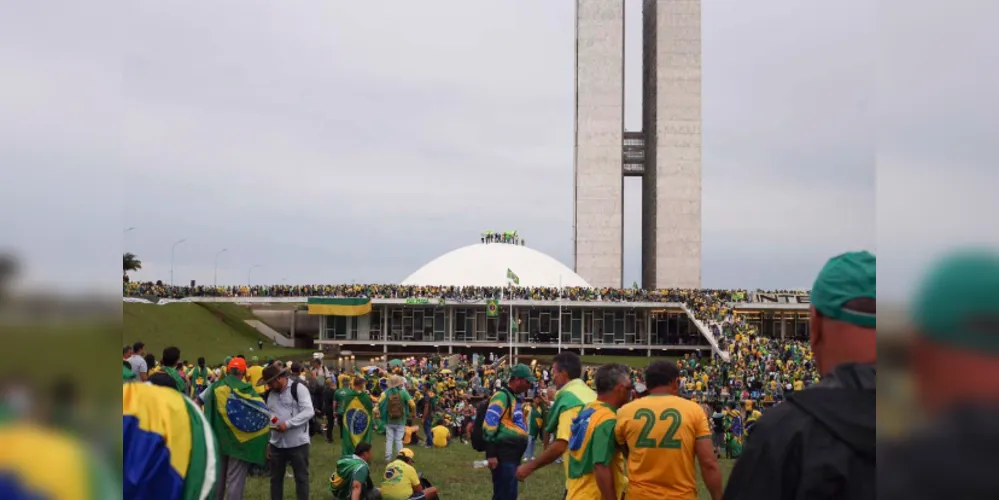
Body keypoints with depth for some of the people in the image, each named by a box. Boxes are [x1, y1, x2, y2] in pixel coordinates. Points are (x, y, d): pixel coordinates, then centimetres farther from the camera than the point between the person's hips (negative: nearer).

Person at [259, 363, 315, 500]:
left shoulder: (298, 388, -9)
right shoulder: (269, 394, 9)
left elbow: (309, 412, -16)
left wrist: (288, 424, -22)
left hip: (298, 443, -5)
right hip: (276, 444, 5)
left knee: (301, 477, 5)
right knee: (276, 478, 14)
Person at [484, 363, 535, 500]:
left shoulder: (517, 398, 17)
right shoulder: (502, 396, -12)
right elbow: (489, 425, -18)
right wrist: (491, 454, -21)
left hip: (514, 453, 9)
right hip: (504, 453, -9)